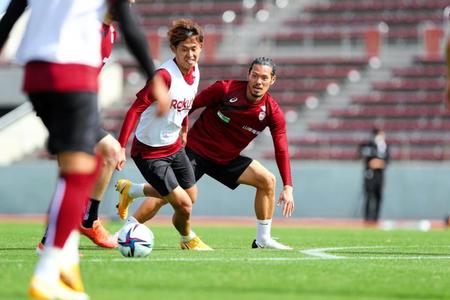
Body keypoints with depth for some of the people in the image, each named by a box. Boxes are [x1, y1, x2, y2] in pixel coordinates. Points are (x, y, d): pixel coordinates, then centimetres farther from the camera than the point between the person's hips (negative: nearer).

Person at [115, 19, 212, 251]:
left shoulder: (195, 72, -2)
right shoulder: (164, 75, -28)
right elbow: (136, 109, -30)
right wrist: (121, 146, -35)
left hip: (174, 146, 8)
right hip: (149, 151, -8)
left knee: (190, 195, 19)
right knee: (183, 204, -11)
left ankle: (129, 190, 38)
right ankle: (188, 240, 24)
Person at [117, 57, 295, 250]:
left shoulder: (272, 112, -10)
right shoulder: (225, 89, -18)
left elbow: (281, 151, -8)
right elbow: (192, 105, -8)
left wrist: (288, 187, -17)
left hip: (227, 160, 4)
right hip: (195, 149, -4)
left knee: (268, 180, -9)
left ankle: (263, 240, 1)